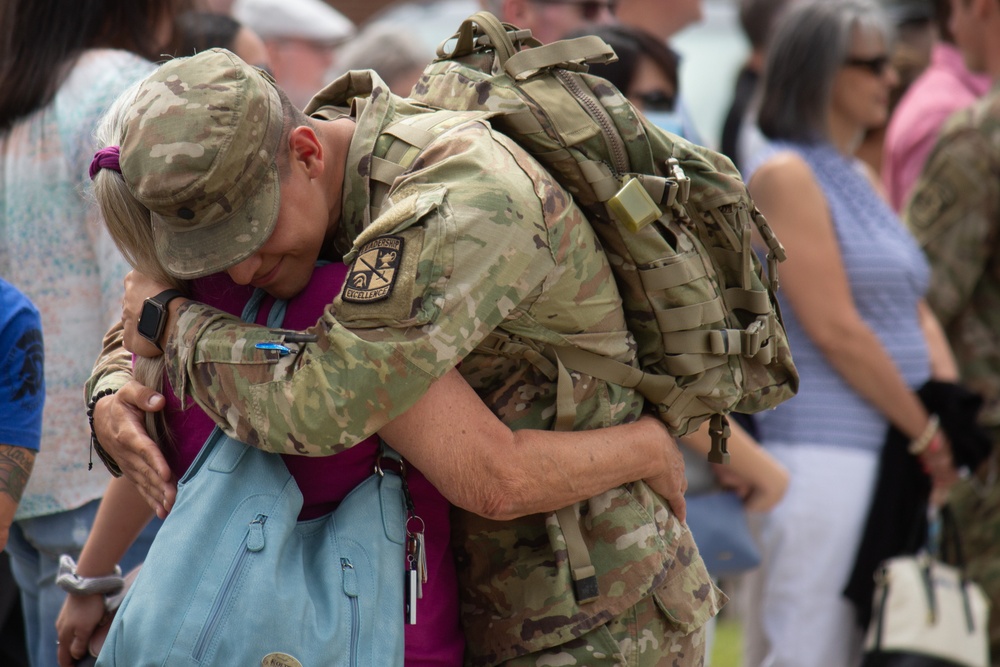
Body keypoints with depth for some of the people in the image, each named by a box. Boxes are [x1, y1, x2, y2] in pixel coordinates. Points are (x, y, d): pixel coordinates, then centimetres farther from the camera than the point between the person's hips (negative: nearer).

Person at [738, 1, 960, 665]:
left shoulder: (861, 177, 19)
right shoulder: (785, 175, -9)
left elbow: (917, 315, 16)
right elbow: (835, 330, -15)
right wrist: (931, 435, -10)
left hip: (894, 456, 9)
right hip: (823, 455, -9)